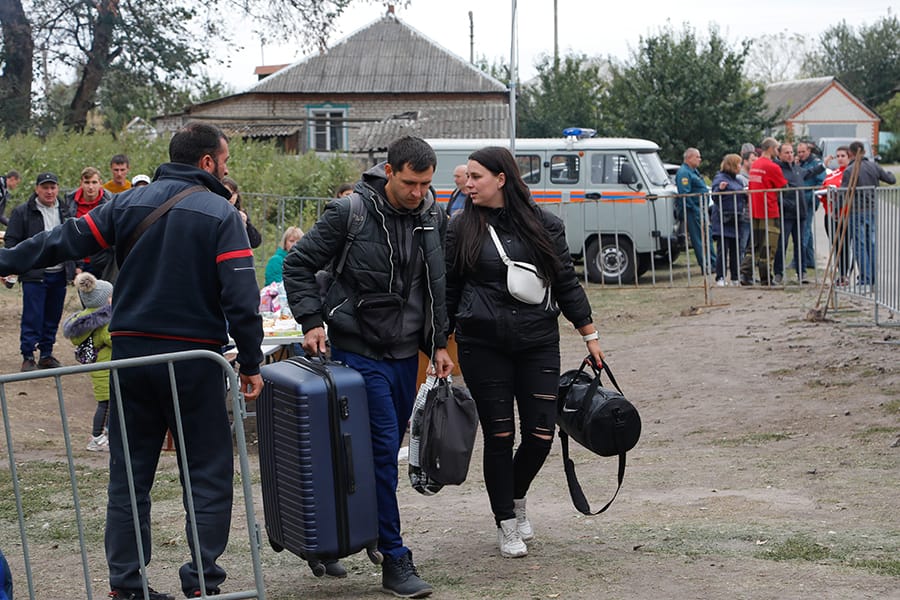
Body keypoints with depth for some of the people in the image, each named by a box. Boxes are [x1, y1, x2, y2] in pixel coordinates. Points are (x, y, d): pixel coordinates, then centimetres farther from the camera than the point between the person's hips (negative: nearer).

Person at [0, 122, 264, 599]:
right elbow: (241, 297, -12)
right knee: (209, 472, 4)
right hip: (193, 355, -4)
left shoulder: (128, 204, 6)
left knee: (129, 473, 12)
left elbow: (65, 241, 6)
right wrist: (250, 363, -5)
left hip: (130, 352, 4)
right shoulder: (220, 215, -6)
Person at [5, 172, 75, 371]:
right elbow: (11, 241, -2)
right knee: (32, 317, -5)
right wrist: (11, 268, -10)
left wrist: (75, 266, 15)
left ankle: (47, 355, 19)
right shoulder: (22, 212, -3)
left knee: (53, 317, 9)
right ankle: (27, 357, 2)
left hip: (59, 274, 5)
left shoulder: (65, 211, 12)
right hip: (34, 274, -5)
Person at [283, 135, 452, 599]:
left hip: (405, 353, 6)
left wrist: (438, 344, 13)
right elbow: (298, 264, -5)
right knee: (382, 450, -10)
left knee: (388, 452, 11)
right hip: (359, 351, -6)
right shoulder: (349, 212, -13)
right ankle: (395, 561, -6)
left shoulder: (432, 218, 5)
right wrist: (311, 321, -14)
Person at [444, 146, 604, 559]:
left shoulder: (544, 225, 3)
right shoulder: (462, 229, 1)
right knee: (499, 435, 1)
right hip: (483, 346, -1)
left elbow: (566, 282, 9)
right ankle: (506, 525, 16)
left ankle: (517, 498, 29)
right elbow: (448, 291, 5)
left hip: (538, 343, 1)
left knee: (540, 434, -1)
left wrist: (590, 335, 9)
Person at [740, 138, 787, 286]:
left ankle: (745, 274, 1)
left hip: (754, 212, 7)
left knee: (755, 246, 12)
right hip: (769, 212, -7)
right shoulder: (772, 167, -12)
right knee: (768, 248, 0)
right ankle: (766, 280, 3)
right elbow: (784, 187, -5)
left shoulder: (754, 165, 10)